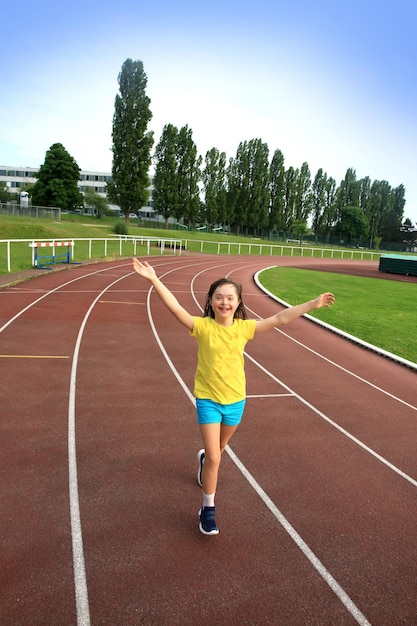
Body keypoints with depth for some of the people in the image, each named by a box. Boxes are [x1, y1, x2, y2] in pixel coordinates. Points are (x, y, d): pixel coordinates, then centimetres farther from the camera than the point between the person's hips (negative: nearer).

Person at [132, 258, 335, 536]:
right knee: (214, 457, -4)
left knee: (220, 448, 26)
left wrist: (314, 303, -7)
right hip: (208, 400, -3)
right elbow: (176, 308, -27)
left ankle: (204, 458, 62)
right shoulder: (203, 326, -15)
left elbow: (280, 318, -7)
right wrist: (154, 279, -38)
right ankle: (208, 509, 17)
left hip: (235, 400, 4)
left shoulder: (244, 327, -8)